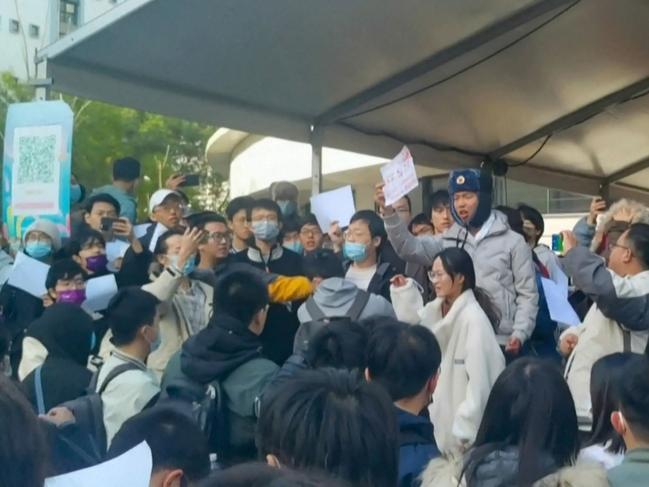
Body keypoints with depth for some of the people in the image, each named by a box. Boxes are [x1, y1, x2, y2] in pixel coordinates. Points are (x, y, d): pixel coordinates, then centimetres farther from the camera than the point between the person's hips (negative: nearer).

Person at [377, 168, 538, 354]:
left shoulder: (513, 242, 1)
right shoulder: (449, 240, 9)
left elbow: (527, 294, 0)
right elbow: (410, 248, -4)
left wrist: (519, 335, -11)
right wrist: (389, 211, -16)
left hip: (500, 342, -3)